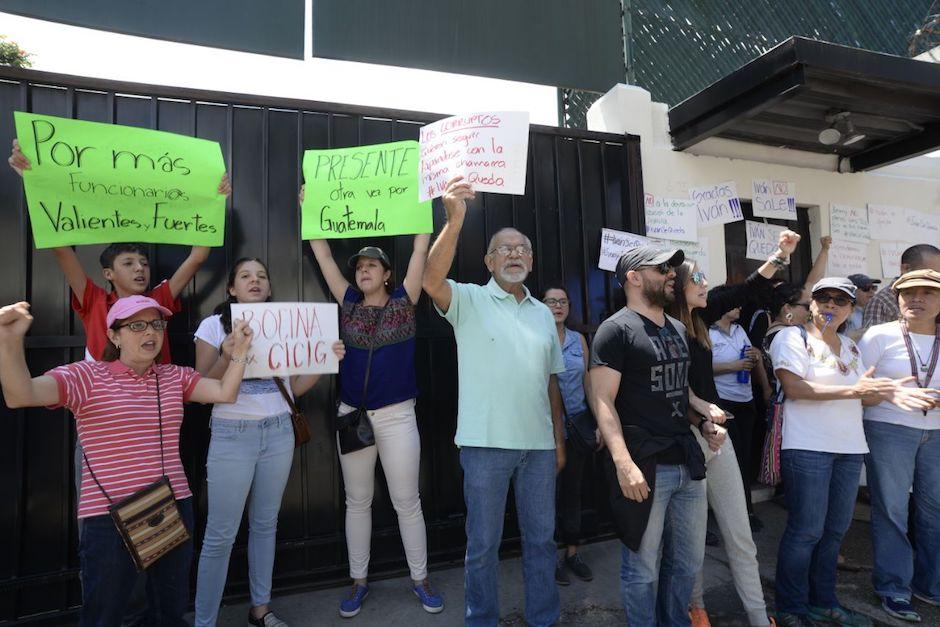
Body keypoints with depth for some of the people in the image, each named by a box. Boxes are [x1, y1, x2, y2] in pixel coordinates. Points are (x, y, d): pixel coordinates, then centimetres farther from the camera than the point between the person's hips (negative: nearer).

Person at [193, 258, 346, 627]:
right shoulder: (214, 325, -2)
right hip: (232, 434, -3)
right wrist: (227, 358, -22)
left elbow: (295, 387, 8)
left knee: (265, 524, 15)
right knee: (221, 533, 2)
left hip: (279, 433, 4)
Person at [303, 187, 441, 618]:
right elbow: (323, 255, 6)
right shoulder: (349, 304, 6)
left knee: (407, 502, 6)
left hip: (397, 416, -3)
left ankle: (421, 579, 24)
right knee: (357, 501, 13)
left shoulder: (403, 301, -1)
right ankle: (358, 581, 29)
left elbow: (420, 249, -7)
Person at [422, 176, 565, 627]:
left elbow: (551, 381, 14)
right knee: (483, 543, 9)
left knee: (541, 538, 17)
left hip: (539, 443, 5)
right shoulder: (470, 300, -3)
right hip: (486, 442, -4)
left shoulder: (543, 313, 11)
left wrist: (559, 440, 12)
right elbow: (432, 281, -25)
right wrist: (455, 220, -35)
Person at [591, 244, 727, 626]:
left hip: (687, 463, 8)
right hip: (645, 466, -7)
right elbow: (603, 401, -16)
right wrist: (623, 462, -25)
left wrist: (705, 423, 9)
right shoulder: (616, 329, -10)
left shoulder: (678, 329, 15)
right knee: (643, 569, 6)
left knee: (689, 562, 20)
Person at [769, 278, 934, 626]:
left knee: (835, 530, 14)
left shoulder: (851, 347, 17)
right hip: (807, 447, -7)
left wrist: (886, 392, -2)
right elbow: (793, 388, -18)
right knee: (806, 531, -2)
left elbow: (862, 396, 19)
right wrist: (852, 390, -21)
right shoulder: (793, 337, -6)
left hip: (849, 447, 7)